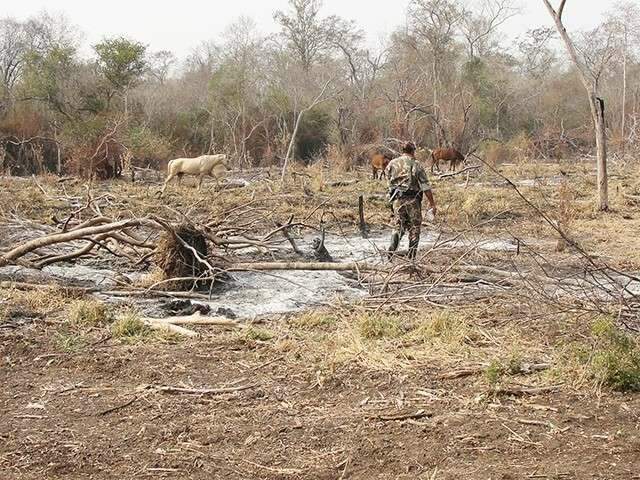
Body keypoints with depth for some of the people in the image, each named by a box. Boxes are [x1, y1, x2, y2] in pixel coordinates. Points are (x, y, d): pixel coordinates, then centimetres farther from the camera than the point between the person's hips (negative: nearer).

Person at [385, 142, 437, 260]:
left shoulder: (392, 164, 4)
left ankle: (392, 250, -13)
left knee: (399, 226, 11)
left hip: (397, 199, 3)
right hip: (412, 200, -3)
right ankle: (411, 258, 8)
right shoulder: (416, 165, -5)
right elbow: (426, 187, -7)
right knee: (414, 228, 8)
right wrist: (432, 204, -4)